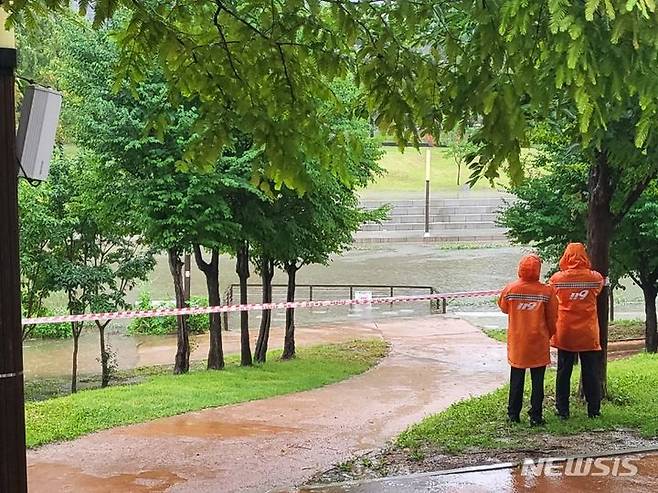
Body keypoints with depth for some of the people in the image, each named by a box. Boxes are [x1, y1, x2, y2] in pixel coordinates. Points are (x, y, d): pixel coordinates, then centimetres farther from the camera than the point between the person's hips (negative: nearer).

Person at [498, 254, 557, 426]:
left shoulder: (510, 289, -8)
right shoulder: (546, 291, -10)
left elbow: (503, 308, 10)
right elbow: (552, 318, -2)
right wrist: (549, 334, 14)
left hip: (517, 342, 2)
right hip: (539, 343, -1)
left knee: (516, 379, 13)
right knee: (538, 381, 7)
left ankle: (513, 414, 19)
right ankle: (536, 416, 8)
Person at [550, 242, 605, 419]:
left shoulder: (557, 278, -8)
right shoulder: (595, 278, -6)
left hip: (565, 333, 0)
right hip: (588, 334, 0)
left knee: (563, 372, 8)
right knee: (591, 373, 10)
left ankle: (562, 410, 10)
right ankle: (594, 410, 14)